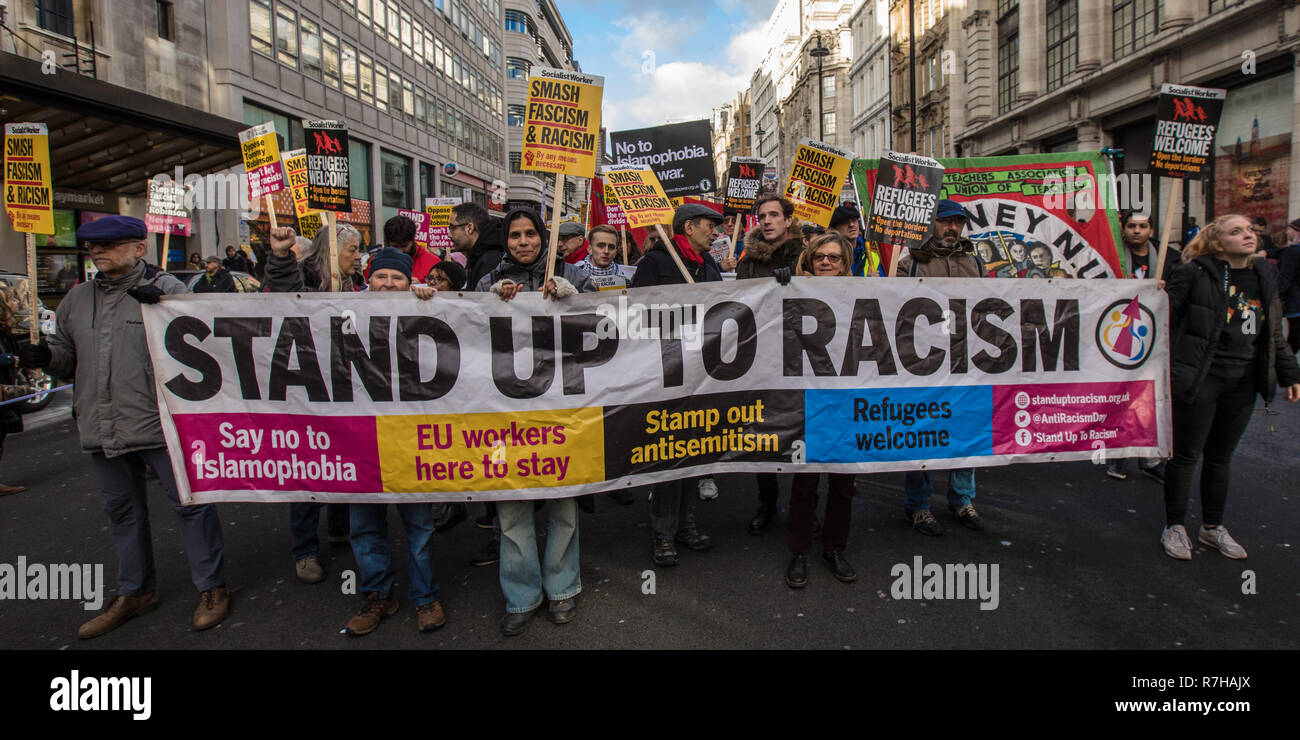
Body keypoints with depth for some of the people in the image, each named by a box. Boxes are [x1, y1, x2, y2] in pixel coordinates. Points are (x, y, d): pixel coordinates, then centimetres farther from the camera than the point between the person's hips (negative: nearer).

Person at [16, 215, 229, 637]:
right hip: (102, 427, 7)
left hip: (159, 423, -6)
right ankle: (135, 592, 34)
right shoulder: (78, 299, 13)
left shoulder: (167, 289, -4)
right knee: (122, 511, 17)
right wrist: (45, 356, -1)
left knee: (189, 503, -1)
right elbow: (68, 356, 21)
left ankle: (211, 588, 14)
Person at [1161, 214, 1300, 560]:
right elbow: (1166, 321, -10)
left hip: (1243, 381, 6)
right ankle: (1174, 527, 16)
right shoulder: (1193, 273, -9)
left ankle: (1212, 527, 28)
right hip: (1199, 379, -6)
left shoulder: (1265, 277, 11)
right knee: (1186, 455, 2)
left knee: (1220, 457, 15)